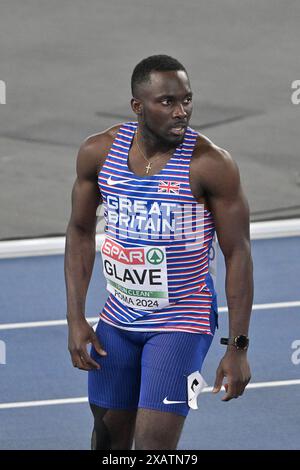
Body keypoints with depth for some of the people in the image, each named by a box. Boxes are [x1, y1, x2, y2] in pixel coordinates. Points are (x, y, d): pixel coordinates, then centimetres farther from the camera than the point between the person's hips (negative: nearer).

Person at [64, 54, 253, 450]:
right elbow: (81, 232, 7)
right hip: (118, 318, 5)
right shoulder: (99, 152, -5)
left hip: (182, 321, -5)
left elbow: (238, 254, -12)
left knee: (154, 443, -13)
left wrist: (238, 347, -14)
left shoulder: (212, 165, -17)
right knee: (109, 431, 16)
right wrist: (76, 318, 0)